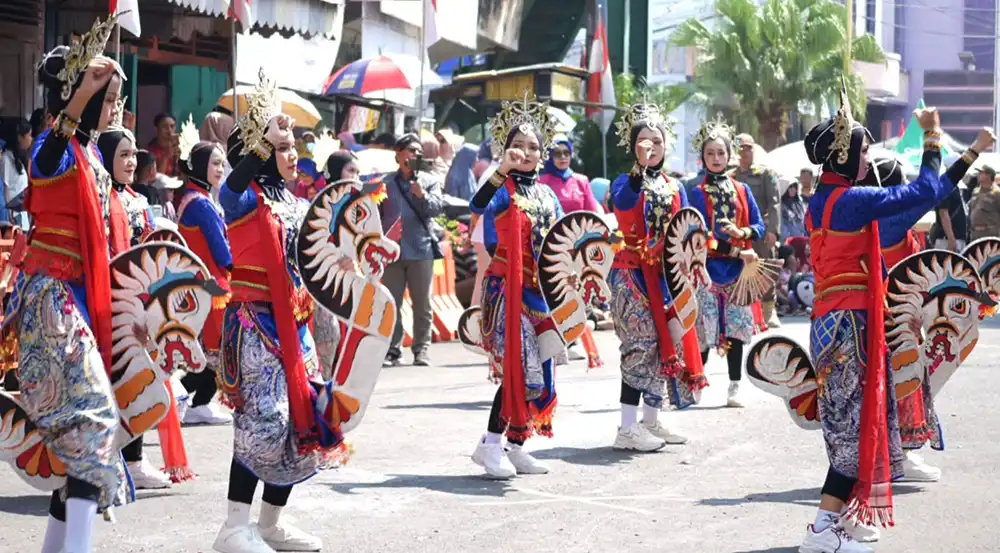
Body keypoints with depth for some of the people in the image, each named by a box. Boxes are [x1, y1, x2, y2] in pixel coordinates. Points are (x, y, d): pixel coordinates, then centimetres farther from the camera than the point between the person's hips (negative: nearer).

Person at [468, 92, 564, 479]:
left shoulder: (546, 194, 15)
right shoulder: (503, 188, -6)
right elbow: (478, 207, -29)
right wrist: (503, 170, -38)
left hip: (541, 292, 7)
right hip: (509, 289, -7)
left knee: (536, 371, 7)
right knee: (519, 368, -15)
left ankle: (514, 445, 16)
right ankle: (491, 444, -5)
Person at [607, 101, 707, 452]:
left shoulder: (675, 187, 14)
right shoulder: (626, 182, -4)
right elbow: (622, 203, -29)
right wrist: (640, 167, -35)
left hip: (666, 276, 7)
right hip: (633, 274, -7)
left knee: (667, 344, 9)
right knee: (642, 344, -12)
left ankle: (651, 420, 20)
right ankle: (628, 428, -9)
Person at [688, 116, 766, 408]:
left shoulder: (742, 190, 11)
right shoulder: (698, 193, 1)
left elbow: (759, 226, 7)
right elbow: (701, 234, -8)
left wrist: (742, 232, -15)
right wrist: (737, 252, -14)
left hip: (738, 268, 3)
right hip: (708, 268, -3)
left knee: (737, 328, 1)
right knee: (705, 329, -5)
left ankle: (734, 387, 5)